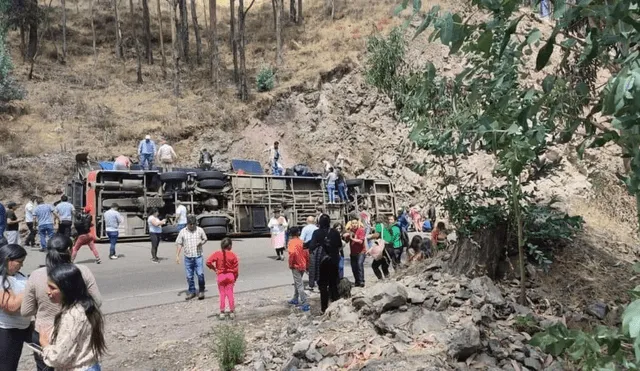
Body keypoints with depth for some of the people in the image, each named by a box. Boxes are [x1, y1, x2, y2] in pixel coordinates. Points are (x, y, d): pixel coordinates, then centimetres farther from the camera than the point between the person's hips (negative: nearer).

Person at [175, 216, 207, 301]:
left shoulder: (200, 230, 3)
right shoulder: (183, 232, 2)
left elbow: (205, 239, 14)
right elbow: (179, 244, 5)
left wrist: (201, 242, -9)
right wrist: (177, 256, 0)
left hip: (198, 256, -1)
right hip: (188, 257, 1)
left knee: (200, 274, -9)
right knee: (189, 276, 7)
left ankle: (201, 291, 8)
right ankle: (191, 292, 22)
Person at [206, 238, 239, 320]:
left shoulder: (217, 254, -8)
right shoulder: (233, 255, -7)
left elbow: (208, 262, -14)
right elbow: (235, 268, -3)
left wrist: (214, 268, 2)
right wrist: (235, 278, 10)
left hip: (221, 276, 0)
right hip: (230, 276, 0)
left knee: (222, 294, 9)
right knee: (230, 293, 7)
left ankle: (222, 312, 10)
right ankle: (232, 312, 10)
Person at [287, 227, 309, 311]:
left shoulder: (291, 242, -11)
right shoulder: (301, 241, 8)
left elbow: (292, 253, -27)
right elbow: (306, 253, 8)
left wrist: (290, 264, -16)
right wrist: (307, 265, 17)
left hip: (296, 266, -7)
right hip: (303, 266, 7)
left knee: (299, 285, -7)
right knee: (297, 283, 23)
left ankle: (304, 304, -11)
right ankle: (295, 299, 35)